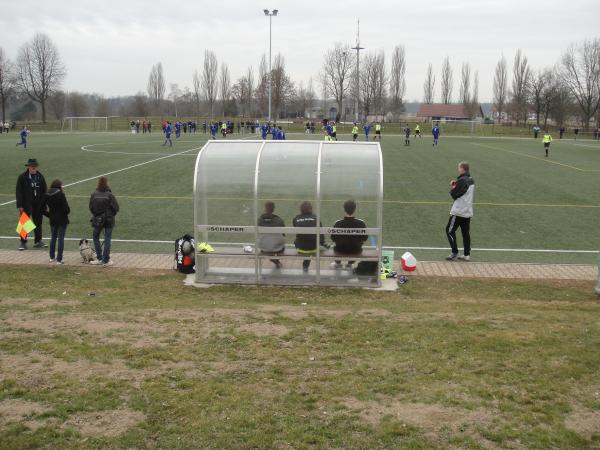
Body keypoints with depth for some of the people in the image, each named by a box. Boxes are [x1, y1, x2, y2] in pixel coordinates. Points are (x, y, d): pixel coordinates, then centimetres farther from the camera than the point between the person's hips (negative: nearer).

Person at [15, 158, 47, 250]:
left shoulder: (40, 176, 5)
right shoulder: (22, 177, -6)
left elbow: (44, 190, 9)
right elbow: (19, 192, -6)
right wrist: (20, 205, -11)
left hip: (38, 204, 4)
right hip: (26, 204, -3)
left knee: (38, 222, 11)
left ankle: (38, 241, 22)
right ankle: (23, 243, 7)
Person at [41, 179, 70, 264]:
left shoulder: (46, 195, 1)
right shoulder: (61, 195, -16)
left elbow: (42, 207, 3)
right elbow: (66, 208, -18)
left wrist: (49, 215, 13)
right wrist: (67, 212, 4)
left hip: (52, 220, 5)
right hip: (62, 220, -5)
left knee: (53, 238, 19)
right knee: (61, 239, 0)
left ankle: (52, 257, 27)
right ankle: (59, 259, 0)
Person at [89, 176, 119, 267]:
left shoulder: (94, 194, -8)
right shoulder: (109, 195, -14)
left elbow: (91, 207, -1)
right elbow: (116, 207, -11)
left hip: (97, 219, 2)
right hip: (109, 220, -2)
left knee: (95, 237, 19)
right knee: (107, 239, 6)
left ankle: (99, 258, 17)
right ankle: (106, 260, 7)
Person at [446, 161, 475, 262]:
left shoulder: (462, 181, -17)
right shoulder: (471, 180, 9)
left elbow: (454, 195, -14)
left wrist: (452, 188, 3)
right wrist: (456, 186, 4)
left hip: (458, 212, -8)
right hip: (468, 212, 8)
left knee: (450, 230, 1)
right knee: (466, 233, 11)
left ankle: (454, 253, 0)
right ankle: (467, 254, 13)